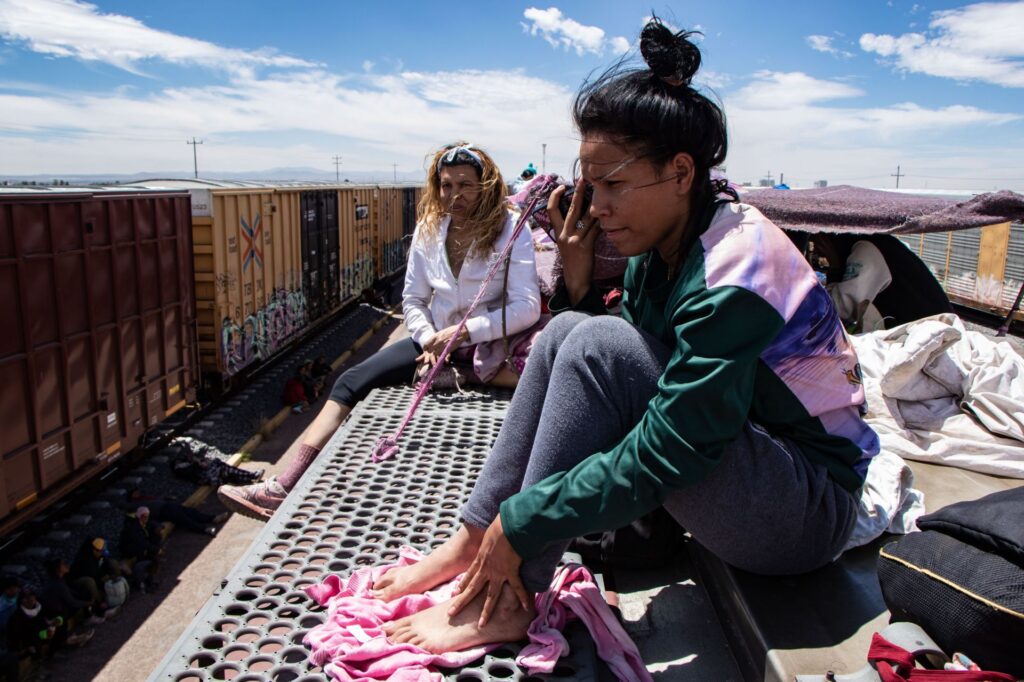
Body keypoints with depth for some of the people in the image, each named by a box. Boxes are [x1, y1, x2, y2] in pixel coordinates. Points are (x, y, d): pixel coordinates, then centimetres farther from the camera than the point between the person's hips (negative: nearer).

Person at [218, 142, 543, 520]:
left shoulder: (510, 230, -10)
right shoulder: (428, 229, 4)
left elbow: (527, 307, -17)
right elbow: (413, 299, 9)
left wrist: (462, 332, -25)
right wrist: (429, 340, -10)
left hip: (490, 343, -4)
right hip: (437, 338, 5)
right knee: (352, 381, -9)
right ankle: (286, 487, -11)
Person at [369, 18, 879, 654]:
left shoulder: (734, 266, -25)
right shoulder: (659, 249, 0)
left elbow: (662, 455, -28)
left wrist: (520, 523, -23)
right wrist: (578, 279, -10)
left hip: (812, 510, -8)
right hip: (720, 452, 8)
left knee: (597, 344, -26)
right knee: (570, 329, -8)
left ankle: (506, 602, -16)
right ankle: (471, 543, -5)